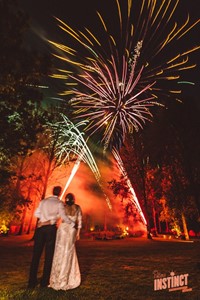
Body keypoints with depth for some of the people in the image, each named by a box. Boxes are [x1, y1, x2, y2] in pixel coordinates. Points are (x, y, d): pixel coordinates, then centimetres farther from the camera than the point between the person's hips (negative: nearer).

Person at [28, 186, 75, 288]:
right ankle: (44, 282, 19)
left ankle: (32, 282, 18)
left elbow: (36, 214, 7)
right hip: (51, 228, -3)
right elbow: (64, 216, -13)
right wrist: (73, 224, -1)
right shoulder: (59, 203, -5)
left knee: (36, 254, 12)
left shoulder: (43, 201, 7)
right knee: (49, 255, 11)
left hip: (40, 227, 3)